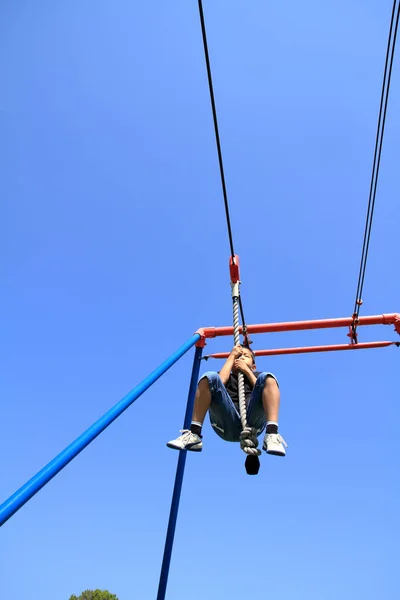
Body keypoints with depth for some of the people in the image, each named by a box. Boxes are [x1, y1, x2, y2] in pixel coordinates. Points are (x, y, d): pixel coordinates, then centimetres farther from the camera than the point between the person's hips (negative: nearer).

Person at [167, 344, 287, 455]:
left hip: (252, 424, 0)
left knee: (266, 378, -20)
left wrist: (246, 370, 11)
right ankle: (194, 435, -26)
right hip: (227, 424, 0)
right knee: (210, 377, -19)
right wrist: (232, 356, 16)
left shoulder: (257, 375, 34)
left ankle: (272, 435, -38)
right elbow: (220, 382, 6)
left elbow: (263, 392, 10)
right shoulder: (228, 377, 33)